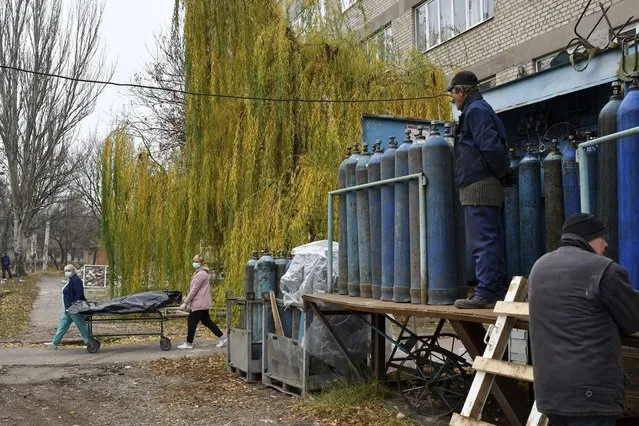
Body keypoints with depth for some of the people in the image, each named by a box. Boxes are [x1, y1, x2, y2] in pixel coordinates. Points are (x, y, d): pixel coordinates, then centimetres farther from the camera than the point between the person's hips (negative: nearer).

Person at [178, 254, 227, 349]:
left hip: (199, 303, -10)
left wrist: (185, 302, -16)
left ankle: (188, 344, 7)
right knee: (206, 320, 14)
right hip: (203, 303, 10)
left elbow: (194, 290, -18)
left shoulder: (201, 274, -16)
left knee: (192, 321, -2)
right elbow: (193, 289, 20)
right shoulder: (199, 273, 16)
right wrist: (187, 300, 18)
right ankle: (222, 338, 16)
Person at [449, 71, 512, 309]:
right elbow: (493, 147, 23)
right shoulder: (479, 109, 21)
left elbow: (490, 146, -21)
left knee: (483, 242, -10)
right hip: (486, 187, 11)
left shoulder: (475, 111, -11)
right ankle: (496, 290, 18)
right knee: (490, 240, 12)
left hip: (479, 186, -11)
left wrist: (500, 173, -10)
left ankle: (486, 293, -9)